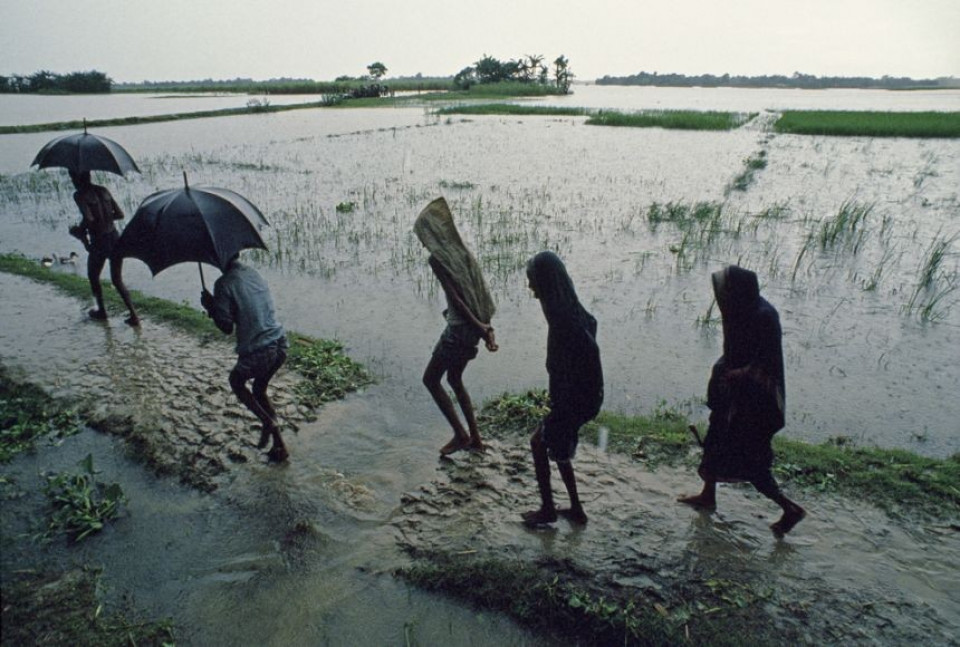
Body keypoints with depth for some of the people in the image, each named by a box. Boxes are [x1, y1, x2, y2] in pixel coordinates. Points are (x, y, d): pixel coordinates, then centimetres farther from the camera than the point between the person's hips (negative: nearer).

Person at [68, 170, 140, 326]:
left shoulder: (79, 195, -10)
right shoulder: (103, 190, 7)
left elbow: (88, 219, -21)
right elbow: (120, 214, 6)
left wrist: (79, 231, -4)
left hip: (99, 242, -5)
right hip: (115, 239, 5)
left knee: (93, 277, 22)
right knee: (117, 281, 14)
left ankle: (101, 311, 33)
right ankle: (133, 314, 2)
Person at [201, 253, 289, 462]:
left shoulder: (224, 284, -9)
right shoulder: (254, 273, 13)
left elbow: (227, 327, -8)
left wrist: (211, 307, 8)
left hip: (256, 352, -6)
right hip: (280, 344, 6)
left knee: (236, 381, 26)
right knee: (259, 389, 25)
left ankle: (268, 422, 9)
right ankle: (279, 446, 23)